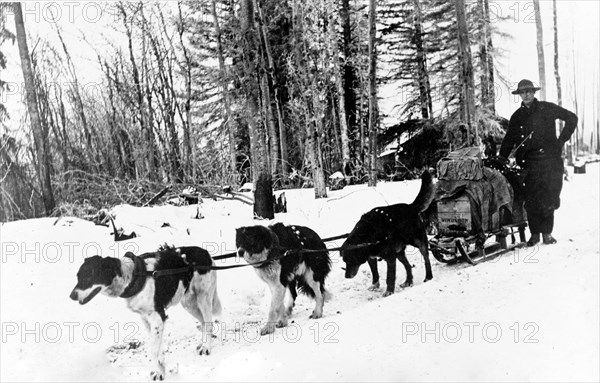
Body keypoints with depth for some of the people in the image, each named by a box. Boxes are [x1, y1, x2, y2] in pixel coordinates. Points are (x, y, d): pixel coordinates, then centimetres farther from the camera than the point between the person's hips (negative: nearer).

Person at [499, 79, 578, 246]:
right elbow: (508, 141, 16)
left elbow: (572, 118, 12)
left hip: (550, 159, -2)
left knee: (549, 198, -6)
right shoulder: (517, 116, 14)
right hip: (529, 162, 2)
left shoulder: (547, 108, 7)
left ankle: (547, 232, 4)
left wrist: (561, 140, 4)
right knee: (531, 199, -5)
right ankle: (535, 233, 5)